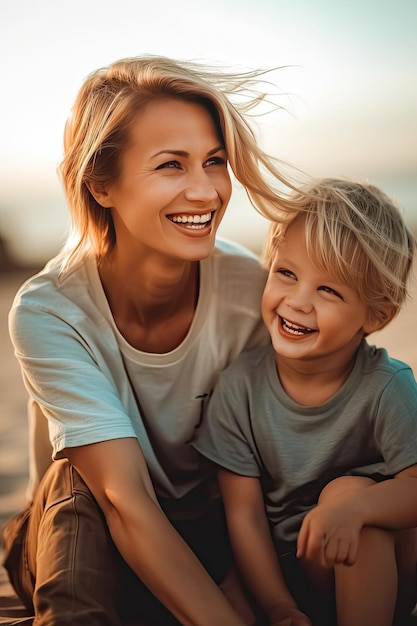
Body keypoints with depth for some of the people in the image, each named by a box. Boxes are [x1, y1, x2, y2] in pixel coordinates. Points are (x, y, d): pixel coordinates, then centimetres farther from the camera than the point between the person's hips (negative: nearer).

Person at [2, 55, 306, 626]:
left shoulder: (252, 289, -20)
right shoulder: (48, 313, -24)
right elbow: (125, 501, -30)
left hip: (216, 538, 2)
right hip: (80, 545, -1)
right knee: (75, 473, -33)